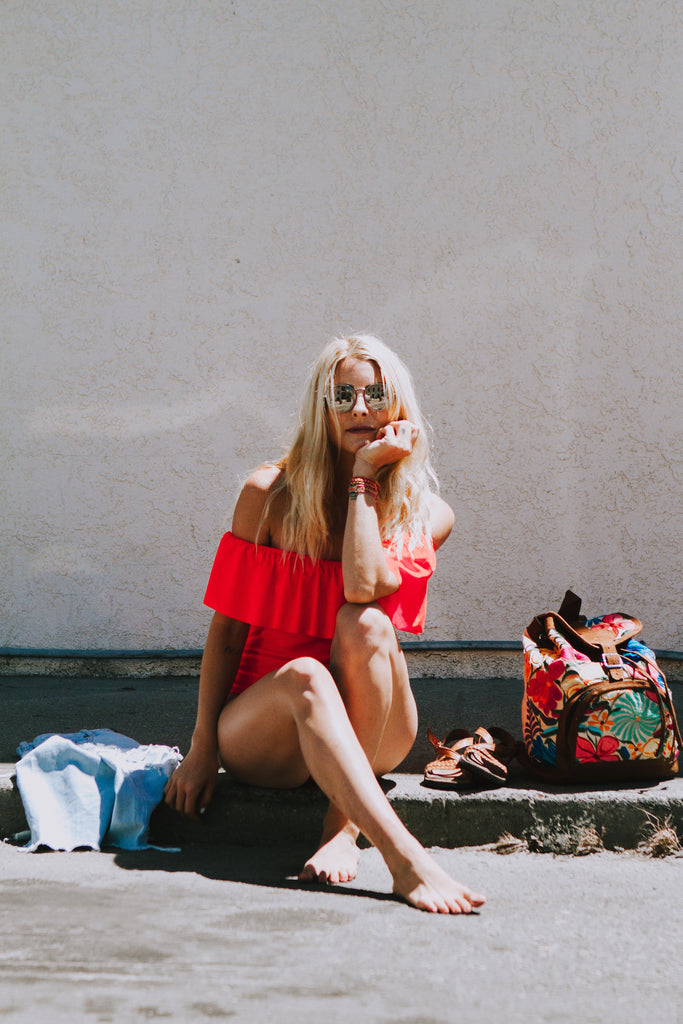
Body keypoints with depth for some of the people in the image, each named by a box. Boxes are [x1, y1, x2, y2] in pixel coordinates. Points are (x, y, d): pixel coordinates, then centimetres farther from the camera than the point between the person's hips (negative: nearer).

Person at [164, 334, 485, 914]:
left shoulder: (427, 514, 1)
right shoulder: (271, 492, -1)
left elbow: (363, 587, -20)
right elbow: (228, 628, 0)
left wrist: (365, 478, -12)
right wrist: (203, 748, -5)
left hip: (371, 736, 1)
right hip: (260, 730, -1)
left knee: (365, 624, -29)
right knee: (306, 675, -35)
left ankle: (344, 826, -30)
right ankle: (406, 861, -46)